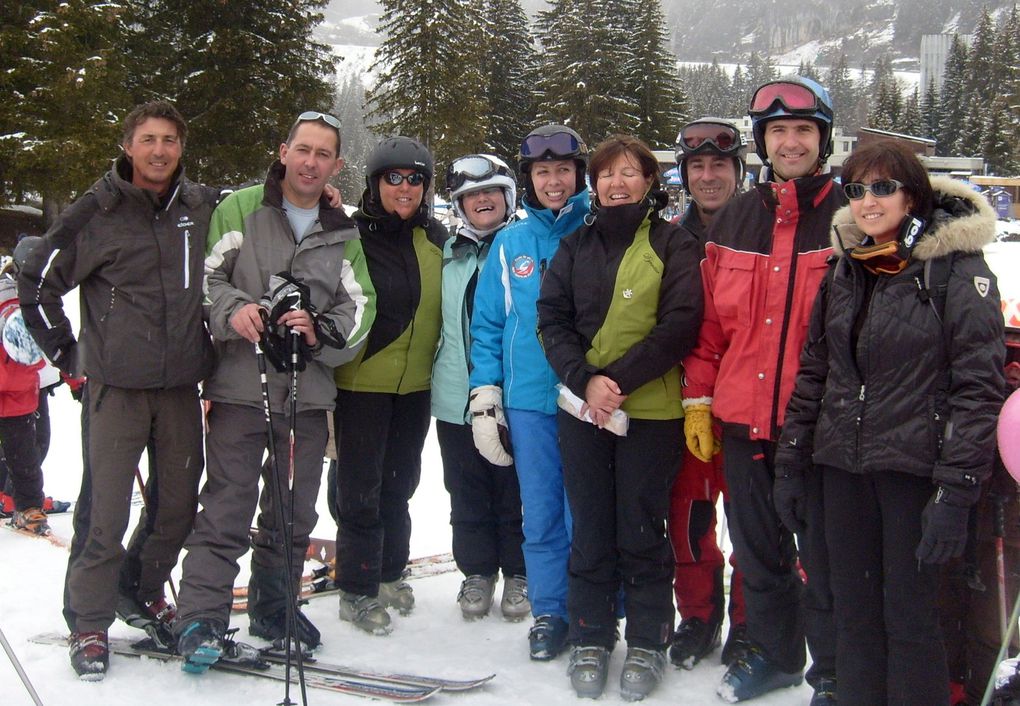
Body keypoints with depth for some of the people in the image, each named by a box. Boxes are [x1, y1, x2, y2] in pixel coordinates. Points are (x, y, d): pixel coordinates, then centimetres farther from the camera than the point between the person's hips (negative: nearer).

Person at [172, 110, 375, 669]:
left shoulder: (344, 235, 14)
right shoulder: (240, 209, 3)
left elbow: (359, 309, 8)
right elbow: (203, 274, 0)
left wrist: (320, 331, -10)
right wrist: (231, 309, -19)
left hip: (309, 390, 4)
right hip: (241, 385, -4)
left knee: (294, 512, 12)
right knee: (227, 508, -6)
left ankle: (274, 610, 27)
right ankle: (200, 619, 1)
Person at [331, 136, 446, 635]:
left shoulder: (434, 238, 5)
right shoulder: (351, 235, -11)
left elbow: (449, 304, 16)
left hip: (415, 385, 5)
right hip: (361, 383, -5)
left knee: (399, 482, 17)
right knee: (360, 487, 1)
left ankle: (389, 571, 33)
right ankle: (357, 589, 15)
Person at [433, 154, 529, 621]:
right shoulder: (448, 254, 11)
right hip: (457, 396, 4)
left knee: (515, 491, 5)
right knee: (467, 493, 11)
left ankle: (519, 574, 21)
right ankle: (477, 571, 26)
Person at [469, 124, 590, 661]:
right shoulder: (509, 243, 9)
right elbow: (487, 326, 10)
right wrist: (484, 397, 3)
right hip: (527, 401, 3)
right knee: (540, 517, 9)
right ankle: (548, 613, 23)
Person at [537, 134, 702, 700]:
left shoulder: (673, 244, 0)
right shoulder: (575, 246, 11)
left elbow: (680, 324, -9)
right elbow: (551, 319, 4)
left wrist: (619, 379, -17)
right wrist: (585, 379, -12)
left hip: (650, 411, -3)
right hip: (582, 409, 3)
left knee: (642, 530, 4)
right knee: (590, 528, 10)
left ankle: (647, 642, 20)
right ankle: (590, 638, 23)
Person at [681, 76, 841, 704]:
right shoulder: (733, 221, 9)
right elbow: (710, 319, 11)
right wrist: (697, 401, 8)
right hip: (743, 418, 4)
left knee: (823, 556, 6)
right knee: (757, 548, 17)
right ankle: (773, 653, 36)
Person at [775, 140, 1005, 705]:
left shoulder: (959, 270, -8)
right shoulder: (845, 268, 11)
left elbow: (979, 385, -11)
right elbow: (813, 368, 14)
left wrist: (956, 490, -17)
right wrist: (792, 463, 11)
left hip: (915, 468, -5)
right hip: (843, 467, 5)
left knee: (909, 613, 1)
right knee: (854, 611, 12)